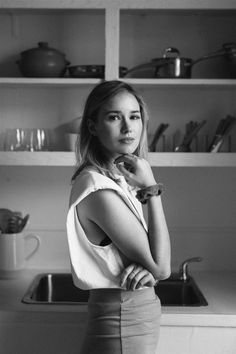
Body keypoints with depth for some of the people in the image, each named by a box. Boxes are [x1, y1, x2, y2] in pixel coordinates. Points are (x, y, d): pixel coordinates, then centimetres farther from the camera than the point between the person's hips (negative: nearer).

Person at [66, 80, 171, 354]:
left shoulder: (118, 177, 4)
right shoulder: (99, 190, -24)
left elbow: (153, 259, 7)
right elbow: (161, 267, -21)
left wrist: (144, 266, -16)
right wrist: (151, 188, -20)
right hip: (123, 322, -8)